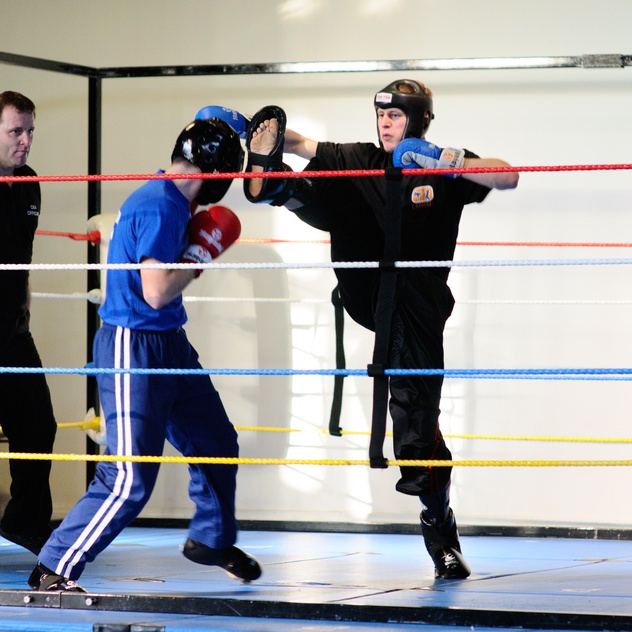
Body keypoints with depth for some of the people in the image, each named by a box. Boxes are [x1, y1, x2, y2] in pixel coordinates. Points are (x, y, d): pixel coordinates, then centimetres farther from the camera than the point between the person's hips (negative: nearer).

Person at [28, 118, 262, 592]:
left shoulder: (171, 201, 8)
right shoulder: (160, 207, -21)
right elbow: (157, 291, -27)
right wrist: (201, 256, -14)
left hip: (170, 345, 10)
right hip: (133, 351, -10)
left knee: (217, 443, 22)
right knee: (129, 482, -11)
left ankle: (212, 539, 45)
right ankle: (54, 570, -2)